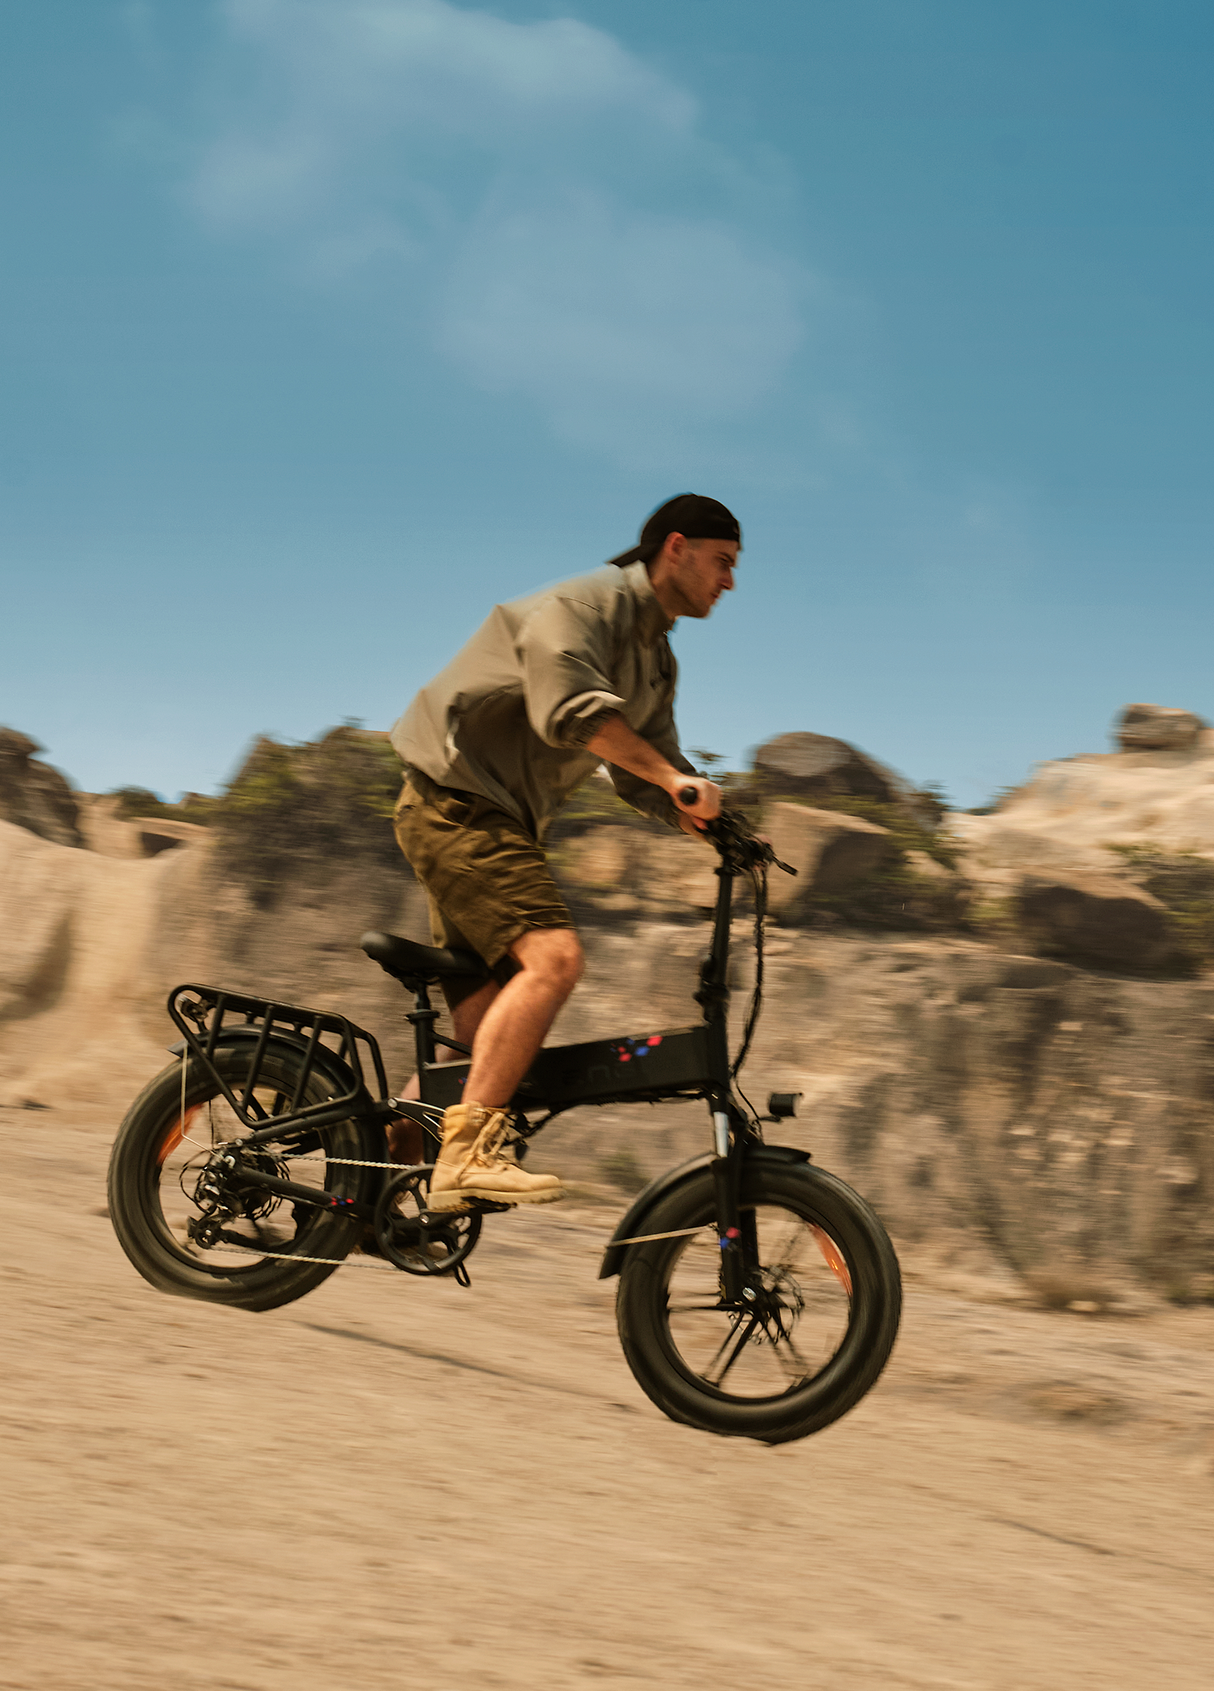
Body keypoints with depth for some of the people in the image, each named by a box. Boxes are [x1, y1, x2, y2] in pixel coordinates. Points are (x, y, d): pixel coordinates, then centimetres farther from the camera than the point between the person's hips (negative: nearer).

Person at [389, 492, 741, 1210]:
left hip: (501, 824, 10)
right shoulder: (584, 604, -13)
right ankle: (472, 1151, -30)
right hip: (457, 803, -10)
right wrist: (674, 776, -33)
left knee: (487, 1035, 6)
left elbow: (644, 778, 14)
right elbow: (570, 709, -29)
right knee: (553, 956, -27)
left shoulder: (656, 658, 17)